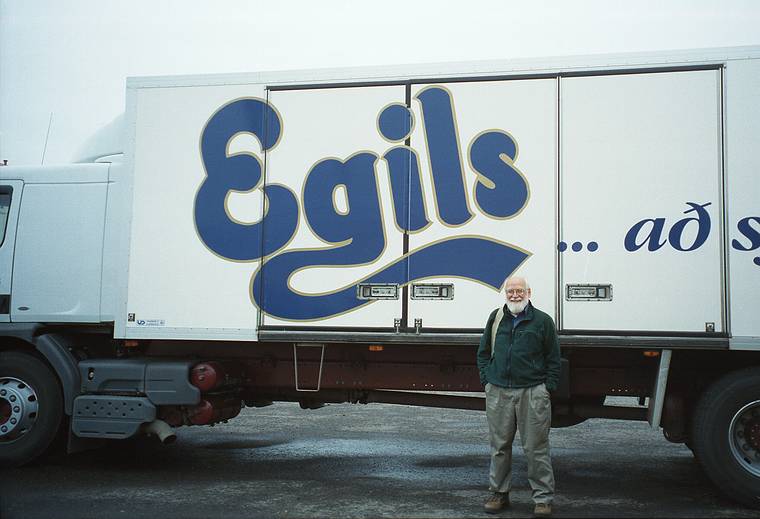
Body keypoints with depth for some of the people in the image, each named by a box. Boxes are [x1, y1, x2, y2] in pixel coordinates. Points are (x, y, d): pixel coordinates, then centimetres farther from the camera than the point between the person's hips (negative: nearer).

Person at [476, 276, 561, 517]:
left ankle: (543, 498, 9)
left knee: (536, 448, 0)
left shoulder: (542, 321, 3)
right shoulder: (496, 317, 10)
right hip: (498, 392, 3)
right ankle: (499, 493, 23)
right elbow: (483, 352, 18)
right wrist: (487, 380, 9)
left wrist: (547, 388, -2)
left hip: (532, 393, -3)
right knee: (499, 446, 10)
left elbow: (553, 359, 5)